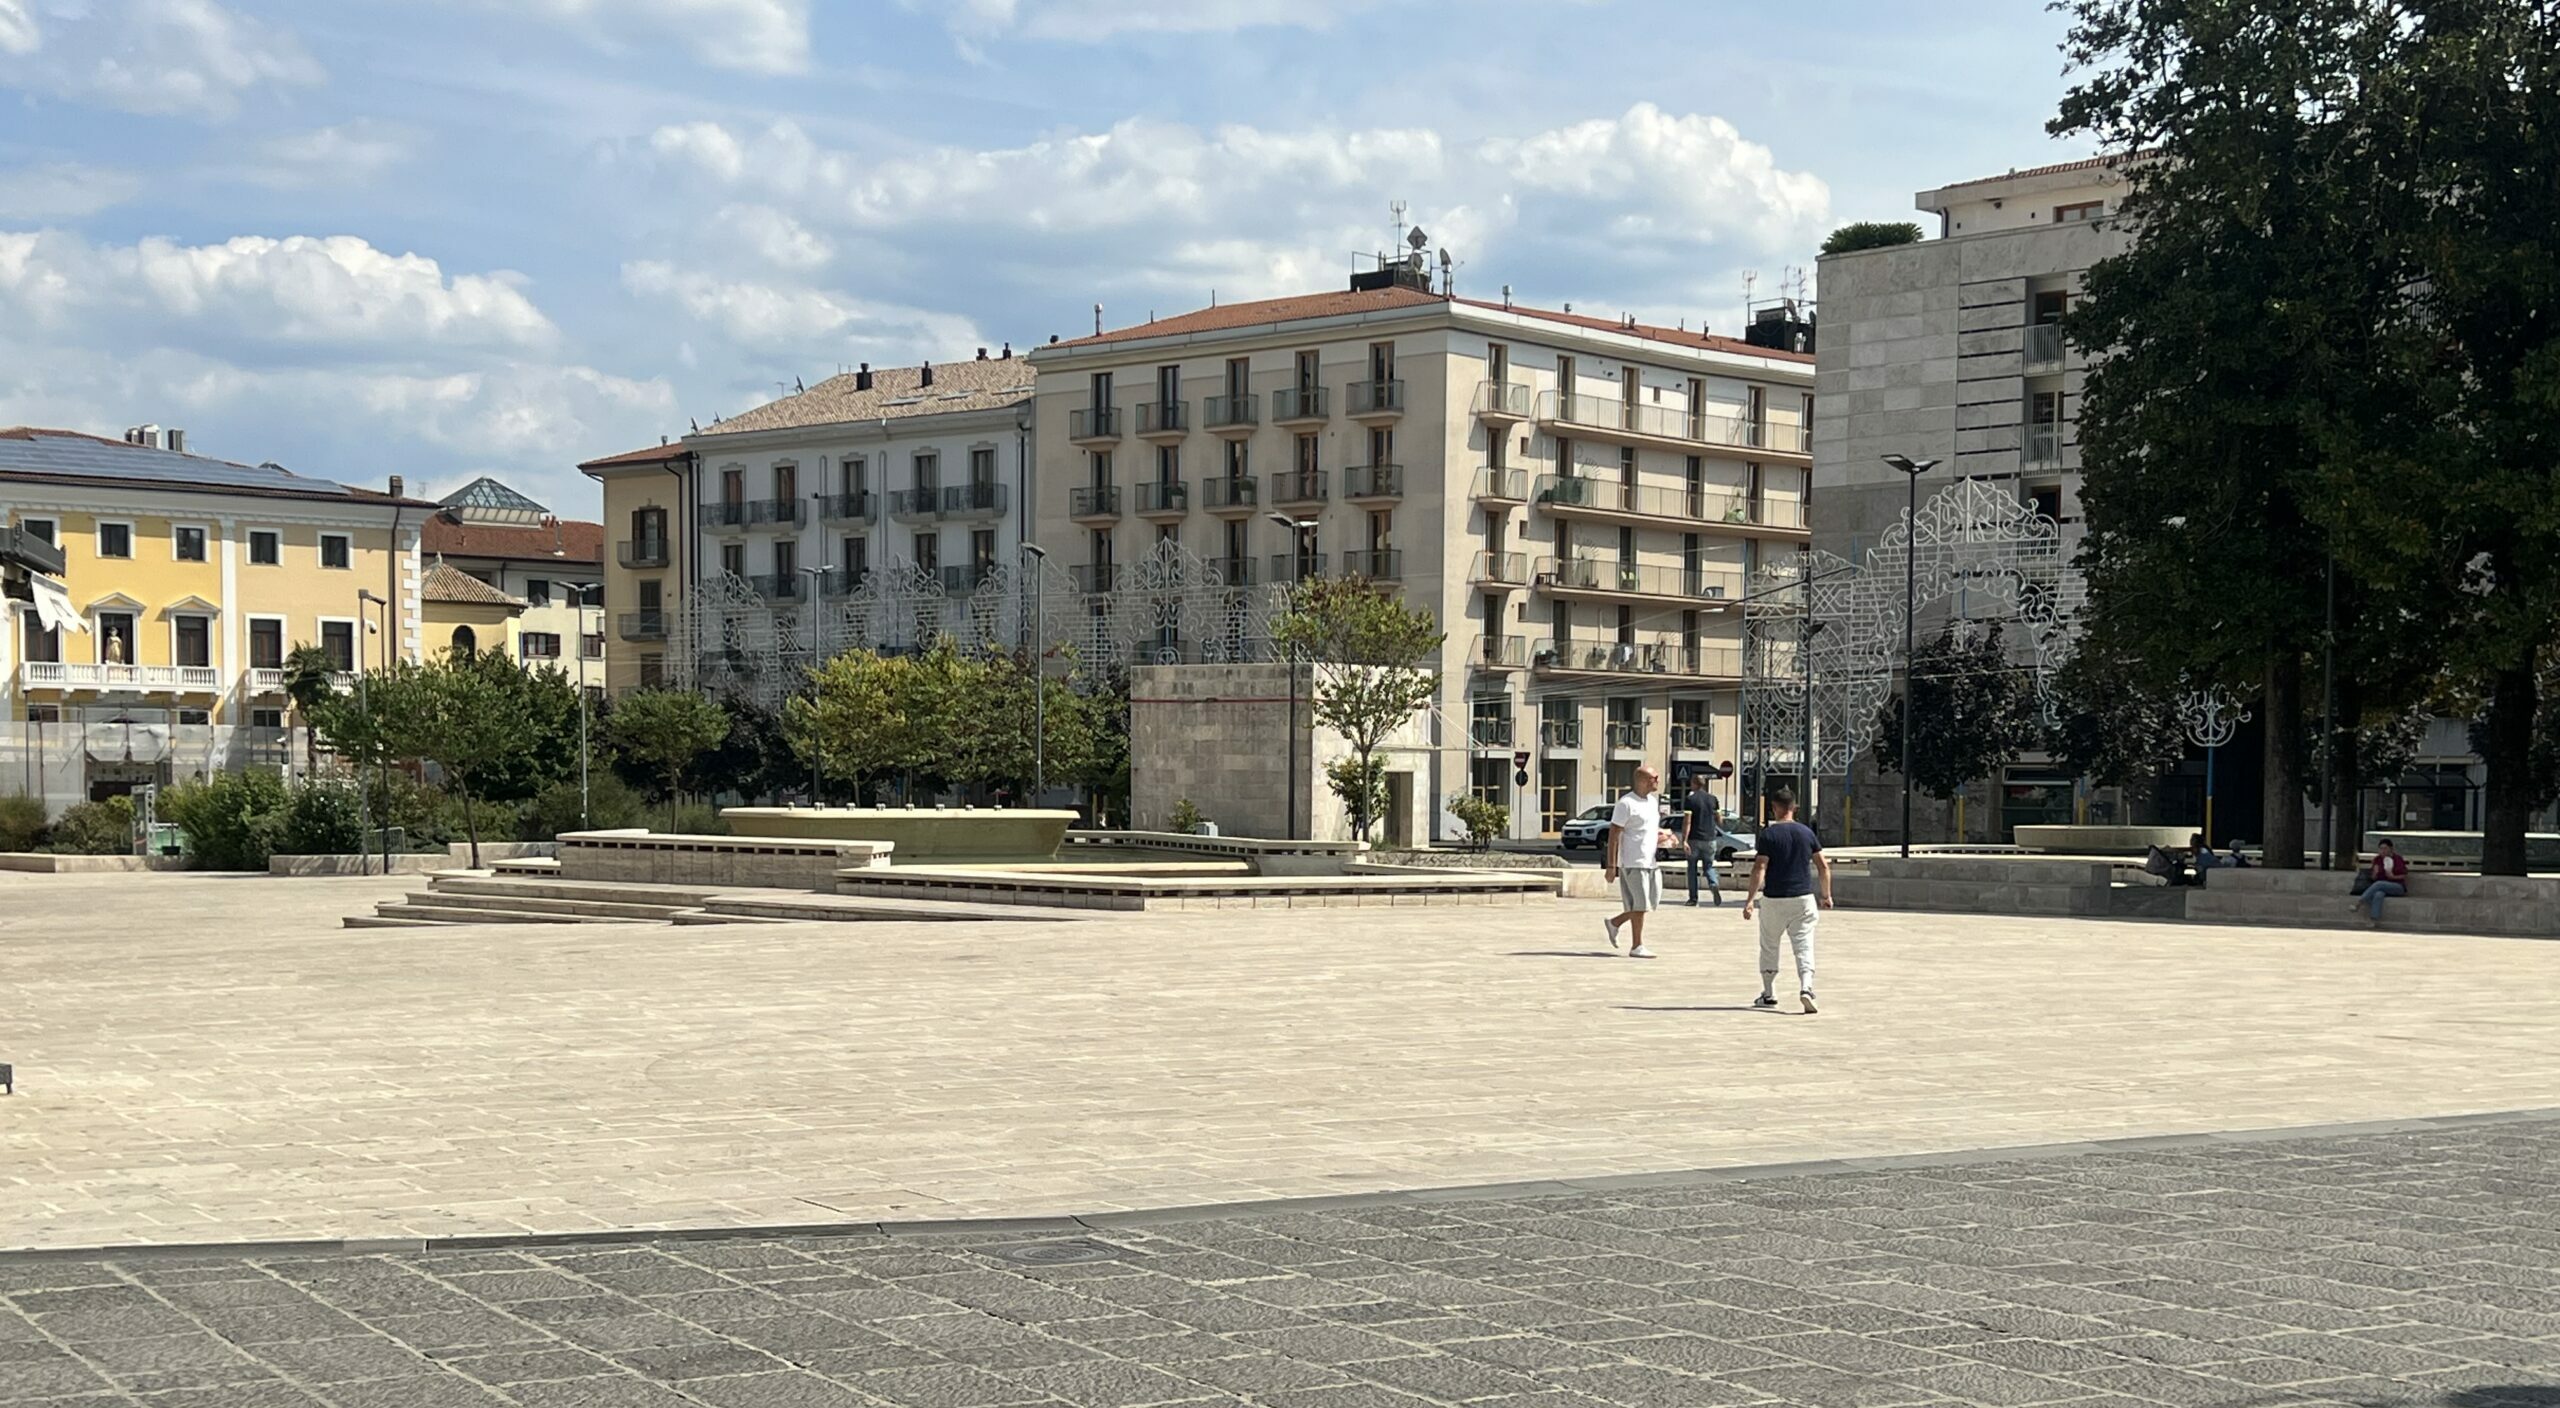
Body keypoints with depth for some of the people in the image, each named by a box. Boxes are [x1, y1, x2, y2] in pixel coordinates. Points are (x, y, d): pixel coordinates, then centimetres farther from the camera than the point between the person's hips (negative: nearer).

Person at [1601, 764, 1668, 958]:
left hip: (1652, 862, 8)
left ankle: (1614, 923, 24)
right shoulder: (1626, 803, -12)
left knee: (1652, 902, 9)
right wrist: (1611, 865, -16)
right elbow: (1614, 835, -12)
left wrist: (1660, 836, 3)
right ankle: (1636, 946, 5)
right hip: (1633, 862, -8)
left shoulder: (1653, 801, 13)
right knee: (1640, 905, -5)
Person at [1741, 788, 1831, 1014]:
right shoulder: (1807, 832, 5)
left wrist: (1750, 899, -12)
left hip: (1774, 899, -2)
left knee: (1769, 946, 15)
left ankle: (1769, 994, 23)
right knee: (1804, 946, 0)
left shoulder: (1769, 834, -7)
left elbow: (1760, 868, -13)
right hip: (1803, 898, 2)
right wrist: (1826, 895, 17)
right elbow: (1823, 865, 7)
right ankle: (1806, 988, -22)